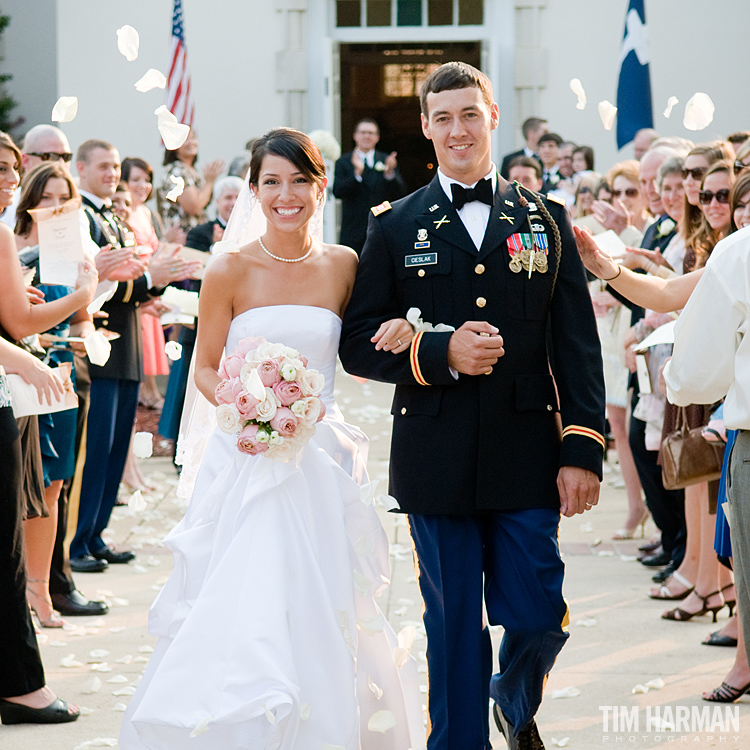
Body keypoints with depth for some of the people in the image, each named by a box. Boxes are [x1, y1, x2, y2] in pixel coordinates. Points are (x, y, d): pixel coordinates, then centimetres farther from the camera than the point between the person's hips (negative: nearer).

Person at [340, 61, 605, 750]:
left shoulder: (546, 221, 8)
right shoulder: (396, 227, 5)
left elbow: (578, 347, 5)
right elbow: (358, 345, 1)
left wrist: (583, 449, -3)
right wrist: (440, 353, -15)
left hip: (529, 456, 1)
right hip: (438, 459, -1)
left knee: (539, 616, 1)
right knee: (454, 626, 5)